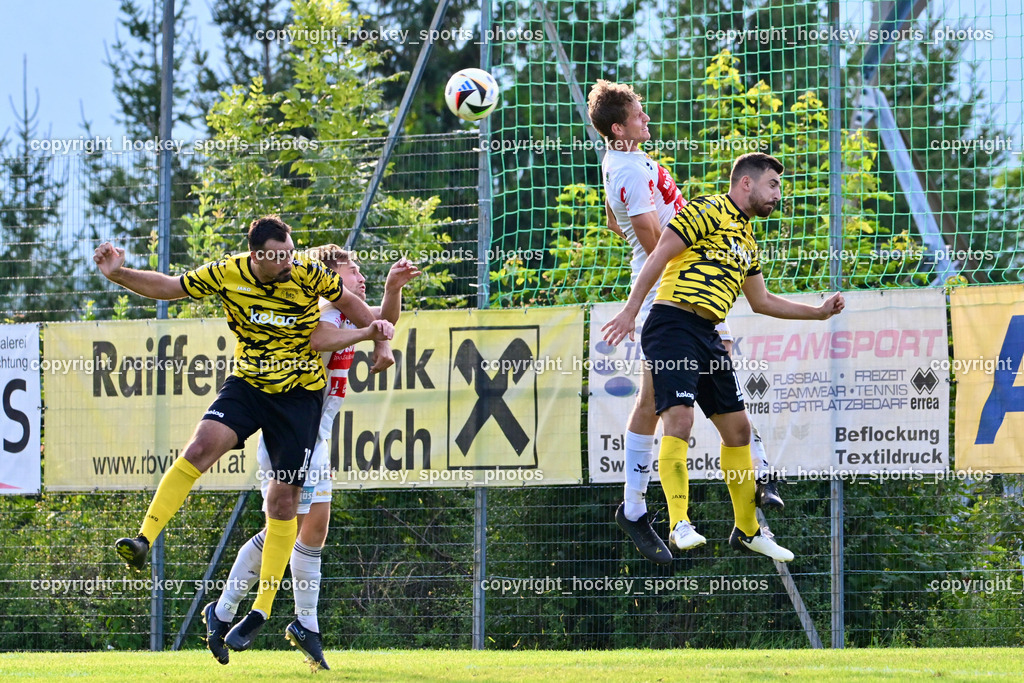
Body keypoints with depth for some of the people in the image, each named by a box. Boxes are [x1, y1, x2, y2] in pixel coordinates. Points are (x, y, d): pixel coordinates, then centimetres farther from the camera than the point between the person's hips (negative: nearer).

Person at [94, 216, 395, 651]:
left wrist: (380, 340, -5)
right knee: (203, 444, -28)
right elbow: (169, 288, 0)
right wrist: (118, 275, -11)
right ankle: (143, 541, -29)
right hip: (246, 383, 1)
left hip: (299, 394, -1)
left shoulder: (308, 276, -14)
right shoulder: (226, 274, -11)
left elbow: (348, 301, 4)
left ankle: (260, 613, 7)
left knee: (283, 500, -2)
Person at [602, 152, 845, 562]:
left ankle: (747, 530, 20)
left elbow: (761, 301, 32)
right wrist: (631, 309, -18)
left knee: (738, 427, 10)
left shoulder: (747, 239, 23)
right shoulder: (709, 210, -5)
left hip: (707, 337, 9)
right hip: (673, 325, -9)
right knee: (679, 419, -20)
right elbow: (659, 255, -11)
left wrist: (819, 312, 28)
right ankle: (679, 524, -22)